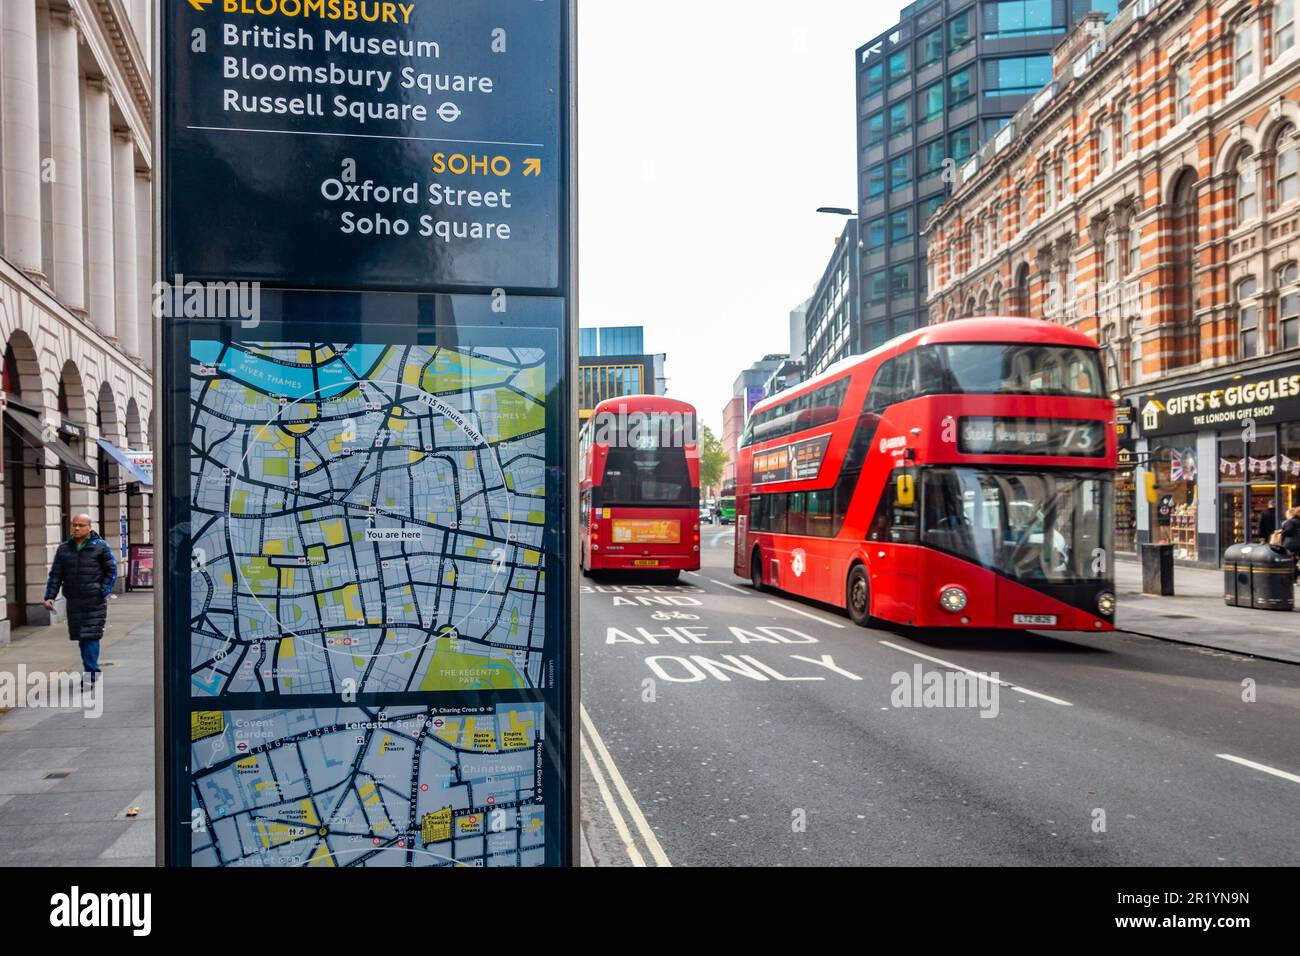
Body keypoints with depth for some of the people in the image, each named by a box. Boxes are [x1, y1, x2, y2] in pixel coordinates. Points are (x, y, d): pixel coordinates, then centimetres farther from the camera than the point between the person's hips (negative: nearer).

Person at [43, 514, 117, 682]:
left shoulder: (100, 546, -1)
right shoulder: (64, 548, 10)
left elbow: (111, 571, 0)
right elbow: (55, 574, 10)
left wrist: (103, 593, -9)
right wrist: (49, 596, 0)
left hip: (94, 601, -4)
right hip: (74, 601, 4)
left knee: (91, 636, -9)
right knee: (81, 637, 7)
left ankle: (90, 673, -8)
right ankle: (93, 671, 17)